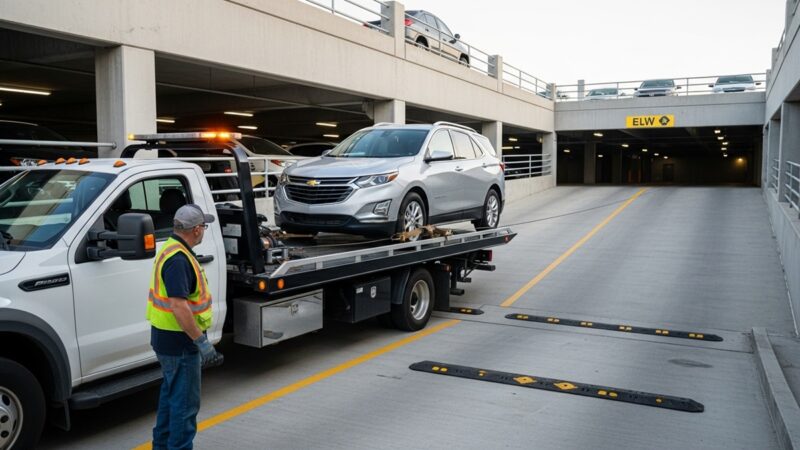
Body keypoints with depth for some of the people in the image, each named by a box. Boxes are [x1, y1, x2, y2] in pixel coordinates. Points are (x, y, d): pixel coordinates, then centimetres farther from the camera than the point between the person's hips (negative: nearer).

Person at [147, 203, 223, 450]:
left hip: (167, 338, 11)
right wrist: (202, 341, -25)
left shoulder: (171, 250, 10)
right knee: (185, 402, 0)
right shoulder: (178, 259, -23)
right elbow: (178, 306, -30)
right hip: (180, 342, -11)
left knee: (170, 393, 23)